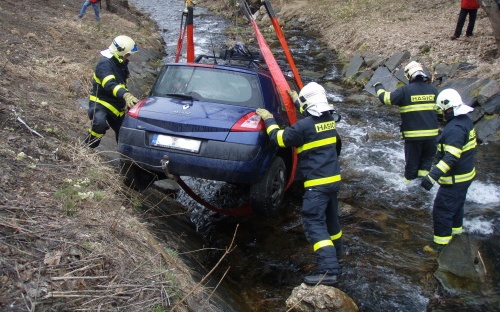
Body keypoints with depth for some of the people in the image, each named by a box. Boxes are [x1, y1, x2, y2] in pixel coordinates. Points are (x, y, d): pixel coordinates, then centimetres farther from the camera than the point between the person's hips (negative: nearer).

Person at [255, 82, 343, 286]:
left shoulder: (304, 126, -18)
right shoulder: (329, 120, 7)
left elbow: (280, 138, -5)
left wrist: (268, 120, 9)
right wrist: (297, 100, 41)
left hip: (317, 183, -9)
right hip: (333, 179, 9)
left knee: (314, 223, -10)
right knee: (330, 217, 25)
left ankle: (329, 270, -18)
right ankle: (335, 252, 44)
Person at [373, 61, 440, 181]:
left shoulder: (405, 90, -10)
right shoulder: (433, 89, 4)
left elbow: (386, 98, -5)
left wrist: (378, 87, 13)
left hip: (413, 134, -3)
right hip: (431, 134, 3)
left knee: (412, 162, 11)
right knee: (427, 158, 20)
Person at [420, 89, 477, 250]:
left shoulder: (455, 128, -29)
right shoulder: (466, 121, 4)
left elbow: (451, 157, -37)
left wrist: (433, 175, -44)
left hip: (455, 180, -10)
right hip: (466, 174, 10)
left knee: (442, 210, -1)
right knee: (456, 205, 27)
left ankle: (440, 245, 7)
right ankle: (455, 231, 46)